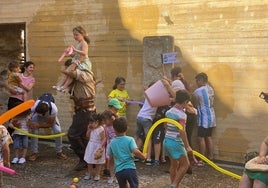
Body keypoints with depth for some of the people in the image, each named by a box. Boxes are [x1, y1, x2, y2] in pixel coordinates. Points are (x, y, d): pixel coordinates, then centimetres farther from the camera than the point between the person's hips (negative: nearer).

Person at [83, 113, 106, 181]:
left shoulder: (101, 129, -19)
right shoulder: (91, 129, 0)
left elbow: (103, 139, -17)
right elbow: (88, 136, 5)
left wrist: (101, 147, -25)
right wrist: (89, 129, -7)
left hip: (98, 147, -6)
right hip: (91, 147, 6)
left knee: (98, 162, 8)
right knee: (89, 161, 13)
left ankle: (97, 174, 21)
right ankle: (89, 174, 26)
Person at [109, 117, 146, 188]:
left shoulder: (112, 143, 8)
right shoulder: (130, 140, -4)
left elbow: (111, 158, 14)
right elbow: (136, 151, -19)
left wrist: (112, 166, 34)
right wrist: (143, 156, -1)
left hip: (118, 171, 4)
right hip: (130, 169, -4)